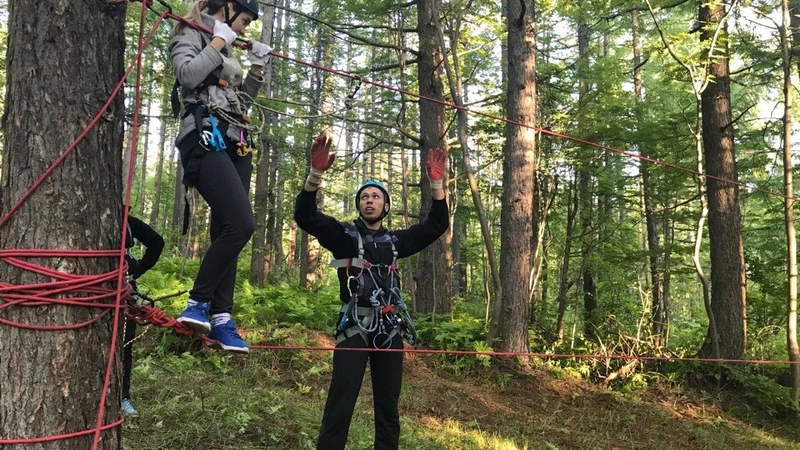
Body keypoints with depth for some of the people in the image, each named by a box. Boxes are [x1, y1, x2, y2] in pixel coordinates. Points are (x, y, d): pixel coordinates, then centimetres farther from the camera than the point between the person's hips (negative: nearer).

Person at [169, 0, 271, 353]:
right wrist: (218, 41, -3)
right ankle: (197, 303, -10)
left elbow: (241, 102, 30)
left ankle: (221, 318, 3)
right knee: (241, 225, -23)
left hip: (235, 144, 8)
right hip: (206, 140, -8)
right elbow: (188, 75, -14)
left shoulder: (226, 53, 28)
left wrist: (257, 67, 20)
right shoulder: (190, 35, 6)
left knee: (227, 230, 1)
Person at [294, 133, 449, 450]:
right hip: (355, 327, -4)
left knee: (388, 407, 10)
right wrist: (316, 173, -23)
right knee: (340, 405, -8)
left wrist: (436, 182, 4)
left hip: (390, 329, 4)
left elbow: (436, 225, 16)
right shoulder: (344, 235, 5)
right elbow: (305, 216, -8)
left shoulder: (394, 241, 15)